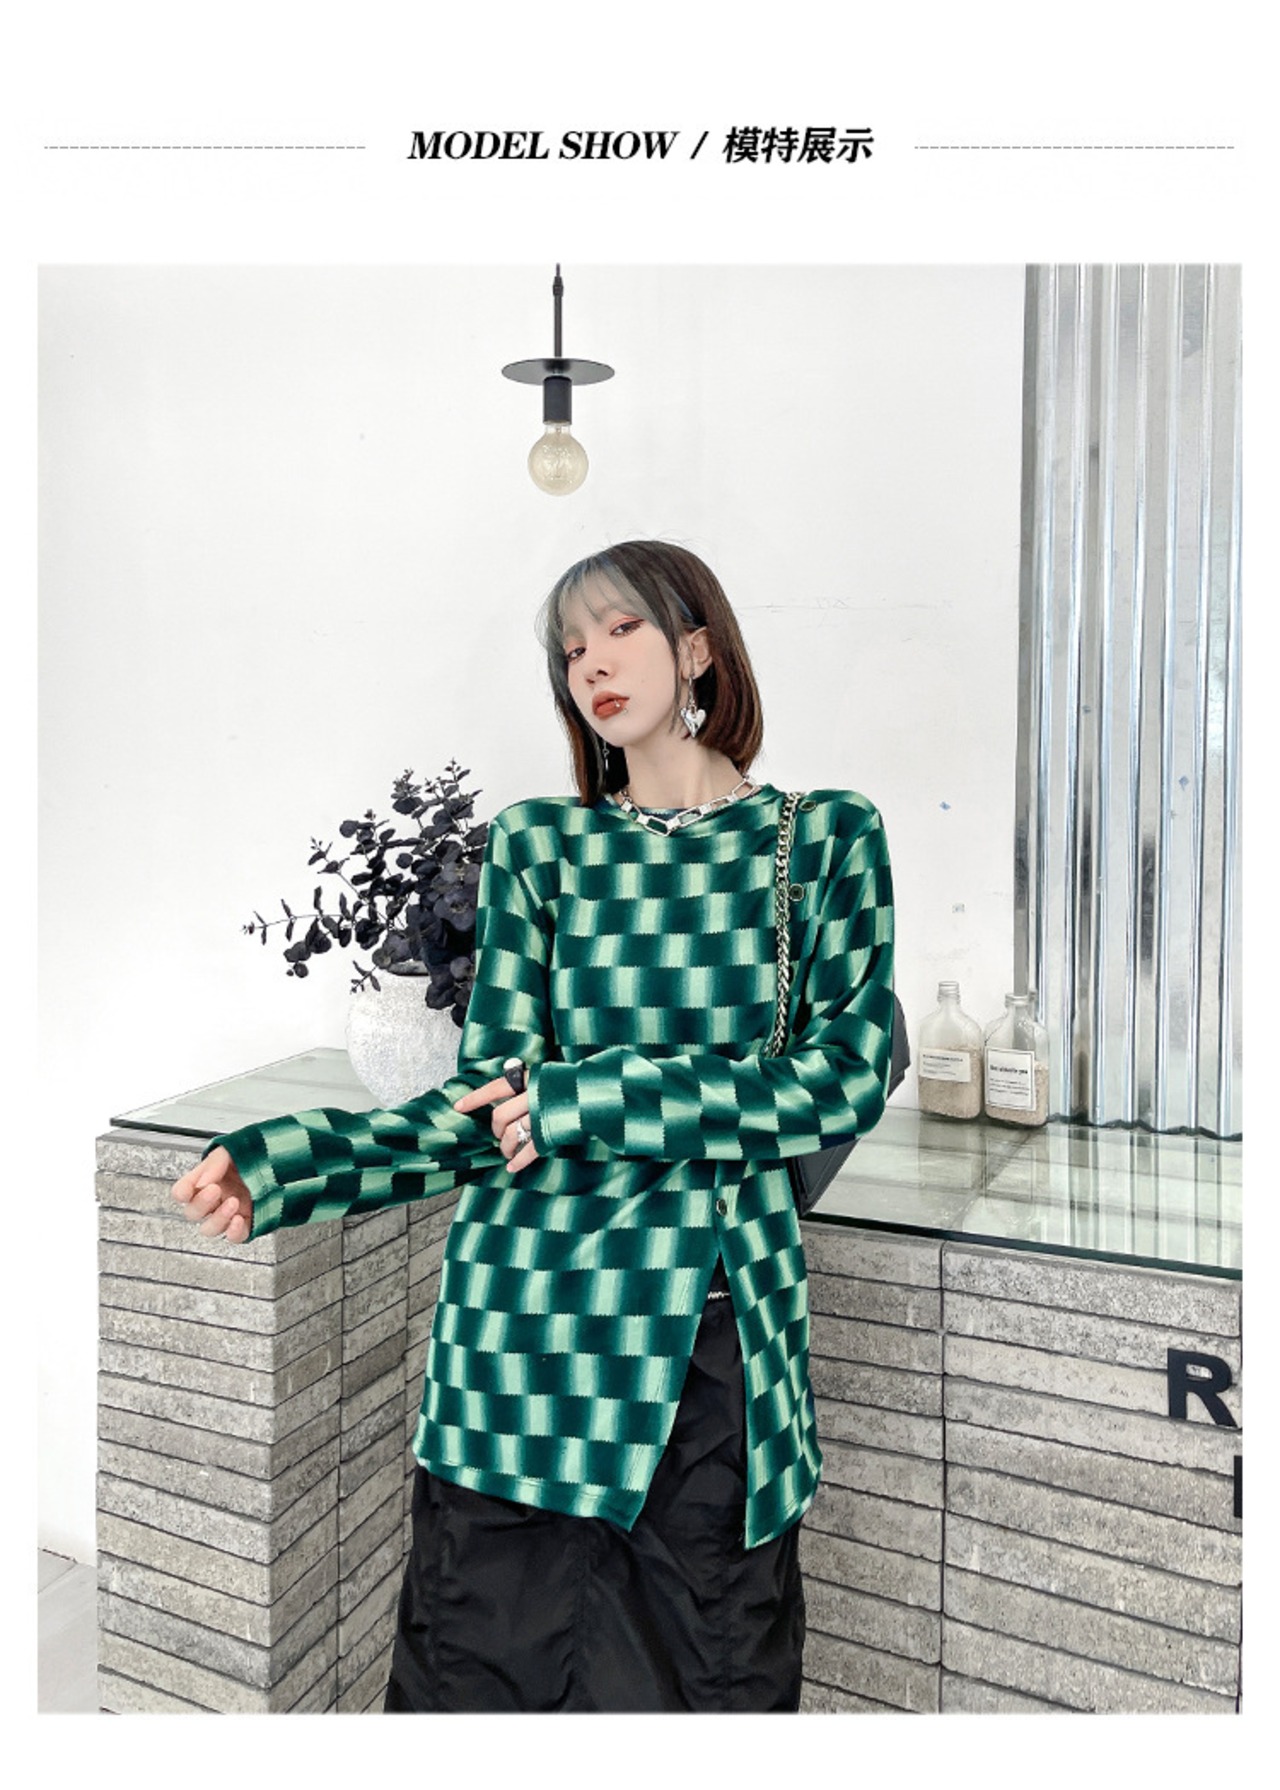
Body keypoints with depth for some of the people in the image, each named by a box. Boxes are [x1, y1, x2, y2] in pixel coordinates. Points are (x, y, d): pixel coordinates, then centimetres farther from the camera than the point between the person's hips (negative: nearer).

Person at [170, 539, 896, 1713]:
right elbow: (486, 1107, 2)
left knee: (718, 1677, 14)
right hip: (526, 1312, 1)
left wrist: (598, 1098, -13)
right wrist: (278, 1167, -11)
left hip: (720, 1324, 0)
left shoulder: (825, 837, 2)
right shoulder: (538, 844, 5)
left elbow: (848, 1078, -7)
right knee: (476, 1669, 13)